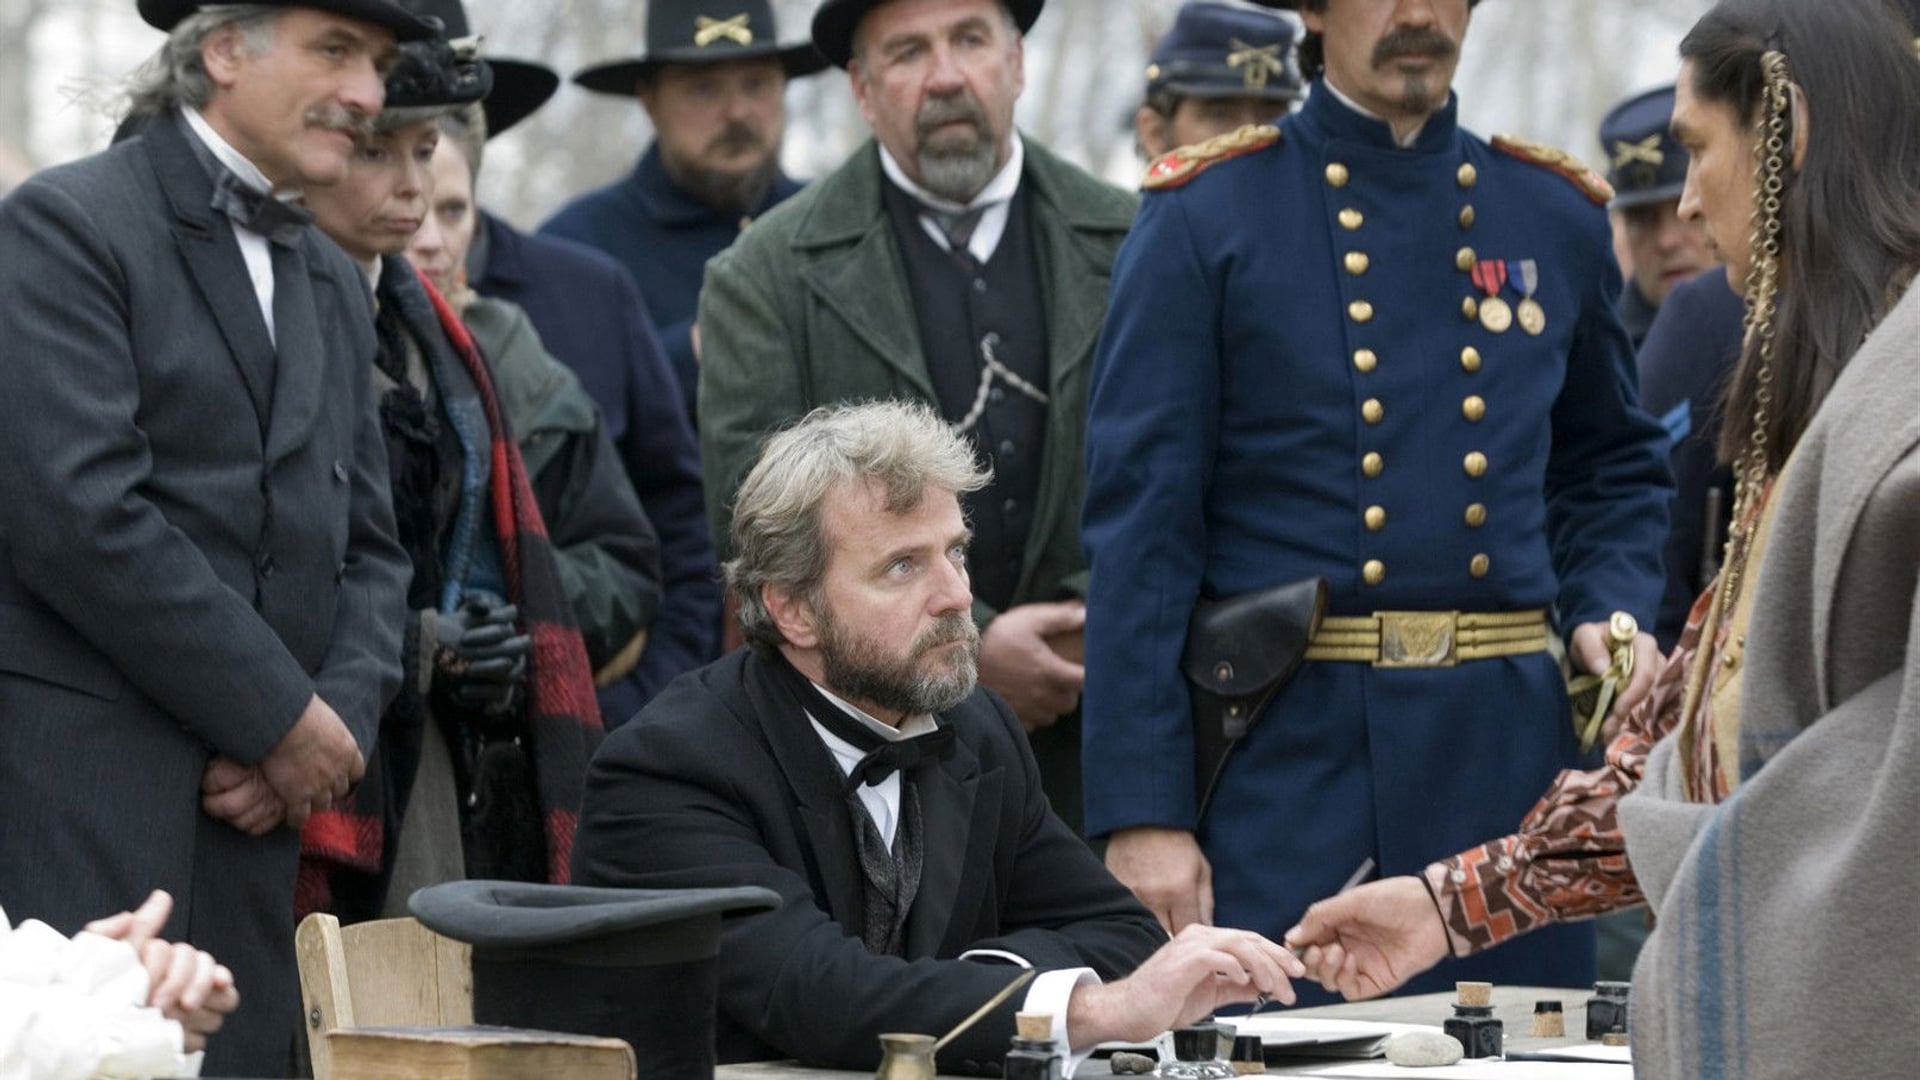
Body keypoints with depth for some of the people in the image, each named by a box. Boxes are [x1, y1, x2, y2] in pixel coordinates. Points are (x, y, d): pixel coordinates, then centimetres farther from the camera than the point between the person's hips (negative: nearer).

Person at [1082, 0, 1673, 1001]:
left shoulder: (1558, 216, 12)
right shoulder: (1203, 217, 0)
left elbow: (1615, 470, 25)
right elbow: (1139, 528, -4)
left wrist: (1609, 610, 3)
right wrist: (1142, 813, -10)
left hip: (1509, 761, 3)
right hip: (1286, 758, -3)